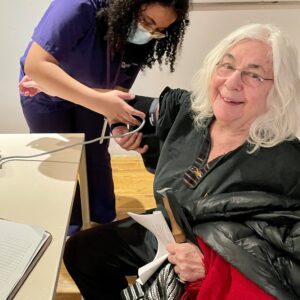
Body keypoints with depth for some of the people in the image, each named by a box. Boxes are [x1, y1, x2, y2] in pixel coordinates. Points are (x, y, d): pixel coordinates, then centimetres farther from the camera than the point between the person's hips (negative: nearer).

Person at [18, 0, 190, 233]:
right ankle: (70, 232, 23)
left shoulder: (142, 40, -20)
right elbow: (35, 65, -44)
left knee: (97, 157, 8)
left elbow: (119, 89, -16)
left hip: (89, 94, 4)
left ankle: (106, 223, 27)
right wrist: (100, 103, -50)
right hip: (44, 95, -4)